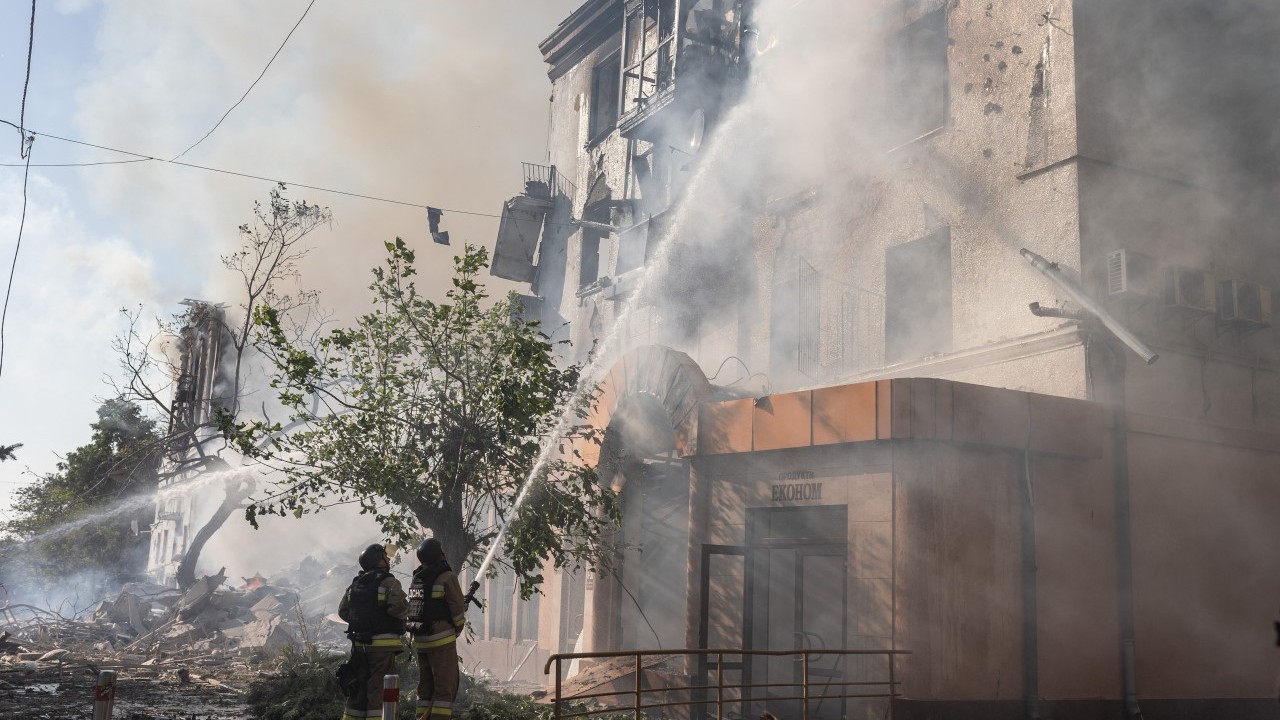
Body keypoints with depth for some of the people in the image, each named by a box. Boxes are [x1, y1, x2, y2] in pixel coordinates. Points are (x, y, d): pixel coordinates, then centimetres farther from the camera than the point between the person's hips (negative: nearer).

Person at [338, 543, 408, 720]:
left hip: (359, 644, 7)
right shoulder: (388, 582, -9)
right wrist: (407, 604, -3)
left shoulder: (355, 584, 12)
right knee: (380, 687, -4)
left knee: (358, 685, 15)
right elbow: (398, 606, -23)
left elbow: (343, 611, 14)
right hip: (383, 644, -7)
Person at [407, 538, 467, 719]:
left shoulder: (416, 579, 11)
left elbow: (416, 609, 15)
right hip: (441, 639, -7)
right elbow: (458, 609, -10)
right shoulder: (446, 577, -12)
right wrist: (458, 629, 8)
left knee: (425, 684, 15)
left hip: (420, 641, 7)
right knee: (445, 686, -3)